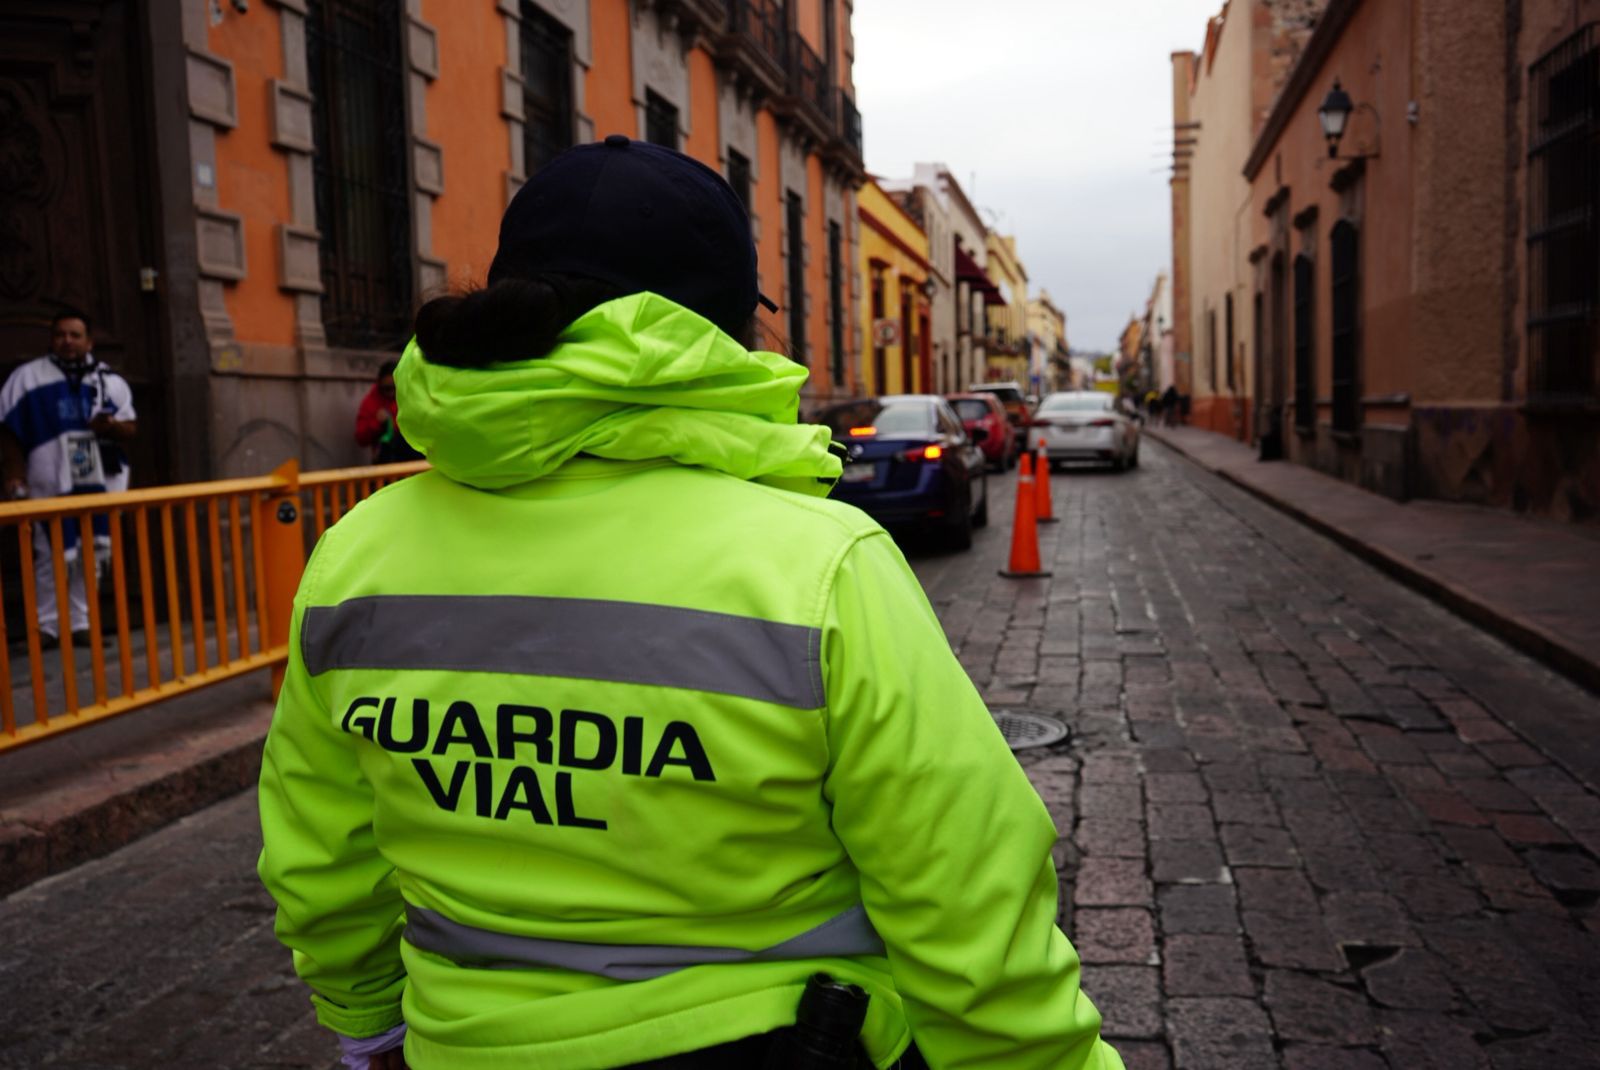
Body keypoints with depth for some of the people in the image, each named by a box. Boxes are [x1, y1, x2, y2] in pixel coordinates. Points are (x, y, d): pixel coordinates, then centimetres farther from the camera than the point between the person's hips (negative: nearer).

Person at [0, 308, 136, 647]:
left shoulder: (109, 381, 8)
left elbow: (131, 427, 9)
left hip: (99, 482, 3)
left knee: (91, 555, 8)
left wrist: (112, 427, -13)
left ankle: (80, 622, 19)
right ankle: (47, 625, 10)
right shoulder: (27, 377, 0)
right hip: (50, 484, -3)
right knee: (51, 558, -3)